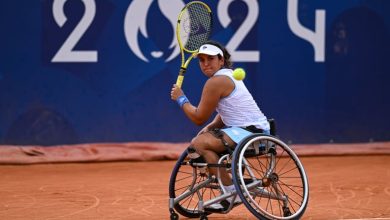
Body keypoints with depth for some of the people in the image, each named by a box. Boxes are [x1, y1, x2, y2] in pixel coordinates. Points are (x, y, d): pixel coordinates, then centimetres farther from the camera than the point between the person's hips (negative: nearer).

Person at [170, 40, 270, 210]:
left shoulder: (215, 82, -13)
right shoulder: (228, 75, 18)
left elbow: (199, 118, -8)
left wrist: (181, 98, 5)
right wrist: (210, 127, 5)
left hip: (250, 132, -11)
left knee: (200, 143, -19)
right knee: (205, 137, 20)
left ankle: (231, 192, -18)